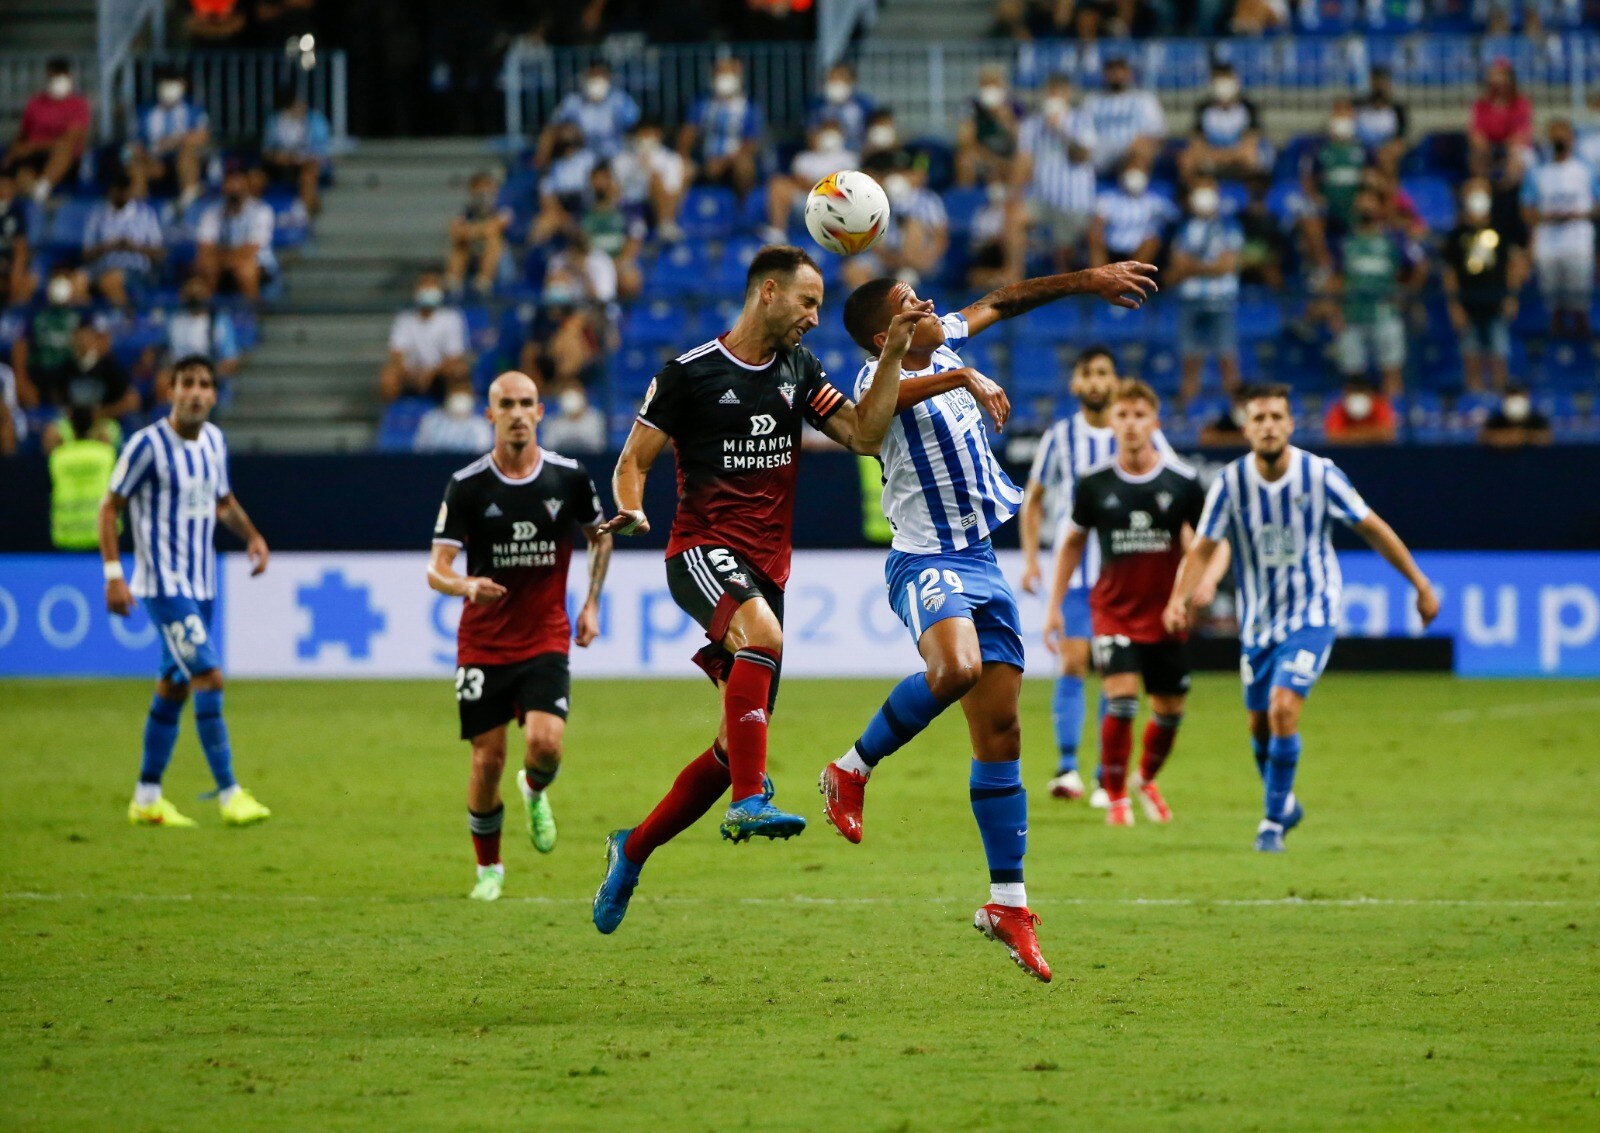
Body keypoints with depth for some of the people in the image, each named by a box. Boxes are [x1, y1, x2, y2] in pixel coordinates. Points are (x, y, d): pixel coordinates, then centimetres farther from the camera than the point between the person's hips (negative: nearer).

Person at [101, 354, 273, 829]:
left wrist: (251, 536, 6)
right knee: (209, 678, -16)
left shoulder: (214, 441, 8)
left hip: (201, 585, 7)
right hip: (164, 585, -7)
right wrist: (113, 574, -15)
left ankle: (147, 798, 20)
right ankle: (230, 794, -16)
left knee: (173, 687, 11)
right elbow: (110, 508, -8)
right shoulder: (148, 444, -13)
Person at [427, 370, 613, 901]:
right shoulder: (466, 485, -8)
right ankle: (488, 867, 20)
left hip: (546, 641, 0)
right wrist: (465, 585, -31)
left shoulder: (568, 477, -2)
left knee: (546, 744, -19)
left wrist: (592, 604, 9)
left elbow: (600, 537, 17)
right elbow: (437, 567, -9)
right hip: (482, 644, 0)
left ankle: (535, 790, 18)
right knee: (487, 761, -1)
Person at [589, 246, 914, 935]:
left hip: (767, 566, 6)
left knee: (738, 742, 5)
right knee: (762, 633, -39)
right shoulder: (689, 374, -3)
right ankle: (751, 801, -44)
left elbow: (865, 435, 4)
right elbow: (633, 461, 1)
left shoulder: (799, 372, 13)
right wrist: (631, 510, -20)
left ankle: (632, 851, 22)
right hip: (703, 549, -6)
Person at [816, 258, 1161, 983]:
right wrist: (963, 379, -47)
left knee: (1000, 732, 4)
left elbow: (1002, 302, 26)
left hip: (981, 562, 8)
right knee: (957, 668, -37)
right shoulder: (883, 376, -13)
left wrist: (1086, 281, 27)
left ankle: (1007, 903, 9)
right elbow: (883, 397, -37)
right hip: (925, 561, -8)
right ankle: (852, 771, -13)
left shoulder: (944, 345, 10)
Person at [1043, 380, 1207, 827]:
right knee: (1121, 700, -18)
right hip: (1114, 609, -1)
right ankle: (1116, 798, -1)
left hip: (1167, 613, 1)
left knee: (1170, 710, 9)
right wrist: (1054, 606, 8)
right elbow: (1073, 542, 9)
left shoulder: (1183, 481, -6)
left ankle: (1146, 780, 38)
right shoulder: (1094, 484, -4)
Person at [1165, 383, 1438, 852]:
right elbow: (1203, 548, -7)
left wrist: (1420, 584, 2)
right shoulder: (1230, 483, -10)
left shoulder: (1320, 475, -13)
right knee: (1259, 724, 11)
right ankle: (1285, 802, 39)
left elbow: (1372, 528, -2)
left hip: (1312, 615, -3)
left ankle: (1274, 821, -8)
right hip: (1258, 620, 3)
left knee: (1283, 708, -21)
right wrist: (1179, 597, -26)